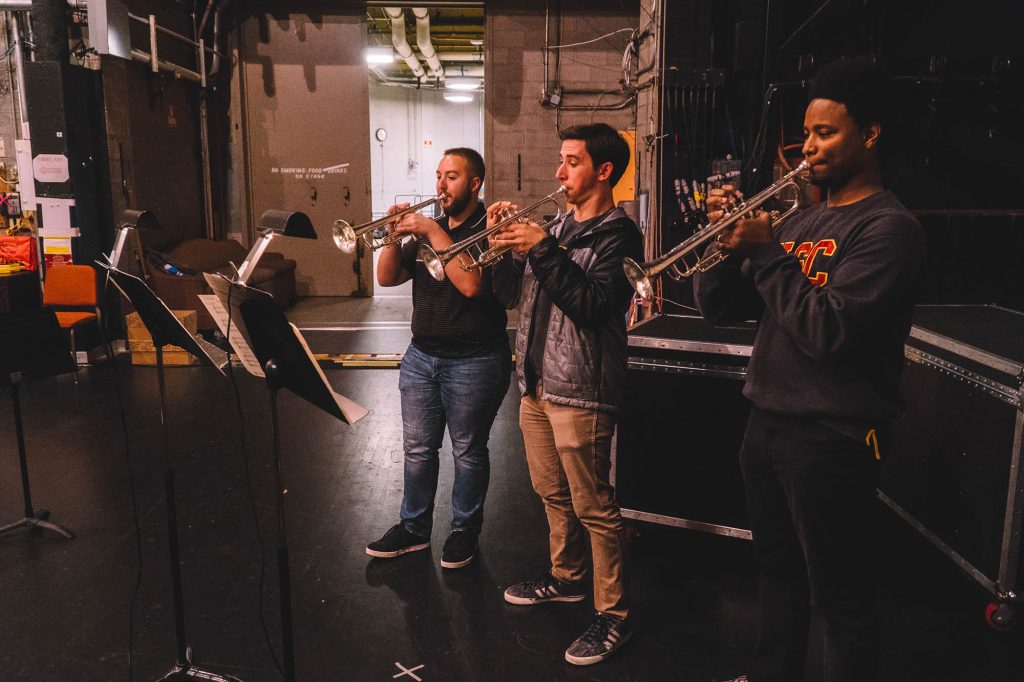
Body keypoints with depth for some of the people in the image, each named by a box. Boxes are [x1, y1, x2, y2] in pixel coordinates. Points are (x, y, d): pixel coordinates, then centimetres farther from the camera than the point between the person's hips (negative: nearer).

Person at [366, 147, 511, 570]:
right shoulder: (428, 228, 11)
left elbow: (471, 284, -26)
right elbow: (386, 278, 7)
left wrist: (433, 233, -22)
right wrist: (396, 235, -9)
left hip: (473, 361, -6)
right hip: (421, 356, 6)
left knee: (468, 452, 8)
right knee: (417, 449, 13)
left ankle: (465, 531, 24)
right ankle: (414, 528, 27)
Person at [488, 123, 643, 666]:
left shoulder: (617, 235, -10)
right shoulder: (559, 227, 13)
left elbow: (591, 304, -24)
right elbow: (510, 294, 13)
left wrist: (542, 251, -25)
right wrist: (505, 242, -1)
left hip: (580, 391, -8)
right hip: (536, 384, 8)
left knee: (593, 507, 0)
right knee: (553, 494, 20)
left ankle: (613, 614, 14)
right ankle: (566, 577, 39)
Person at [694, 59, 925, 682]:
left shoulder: (888, 226, -12)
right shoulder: (802, 220, 11)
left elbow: (826, 332, -24)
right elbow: (719, 309, 8)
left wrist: (767, 252, -17)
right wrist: (731, 241, -9)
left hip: (831, 436, -8)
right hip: (767, 421, 8)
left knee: (840, 597, 6)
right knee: (779, 573, 22)